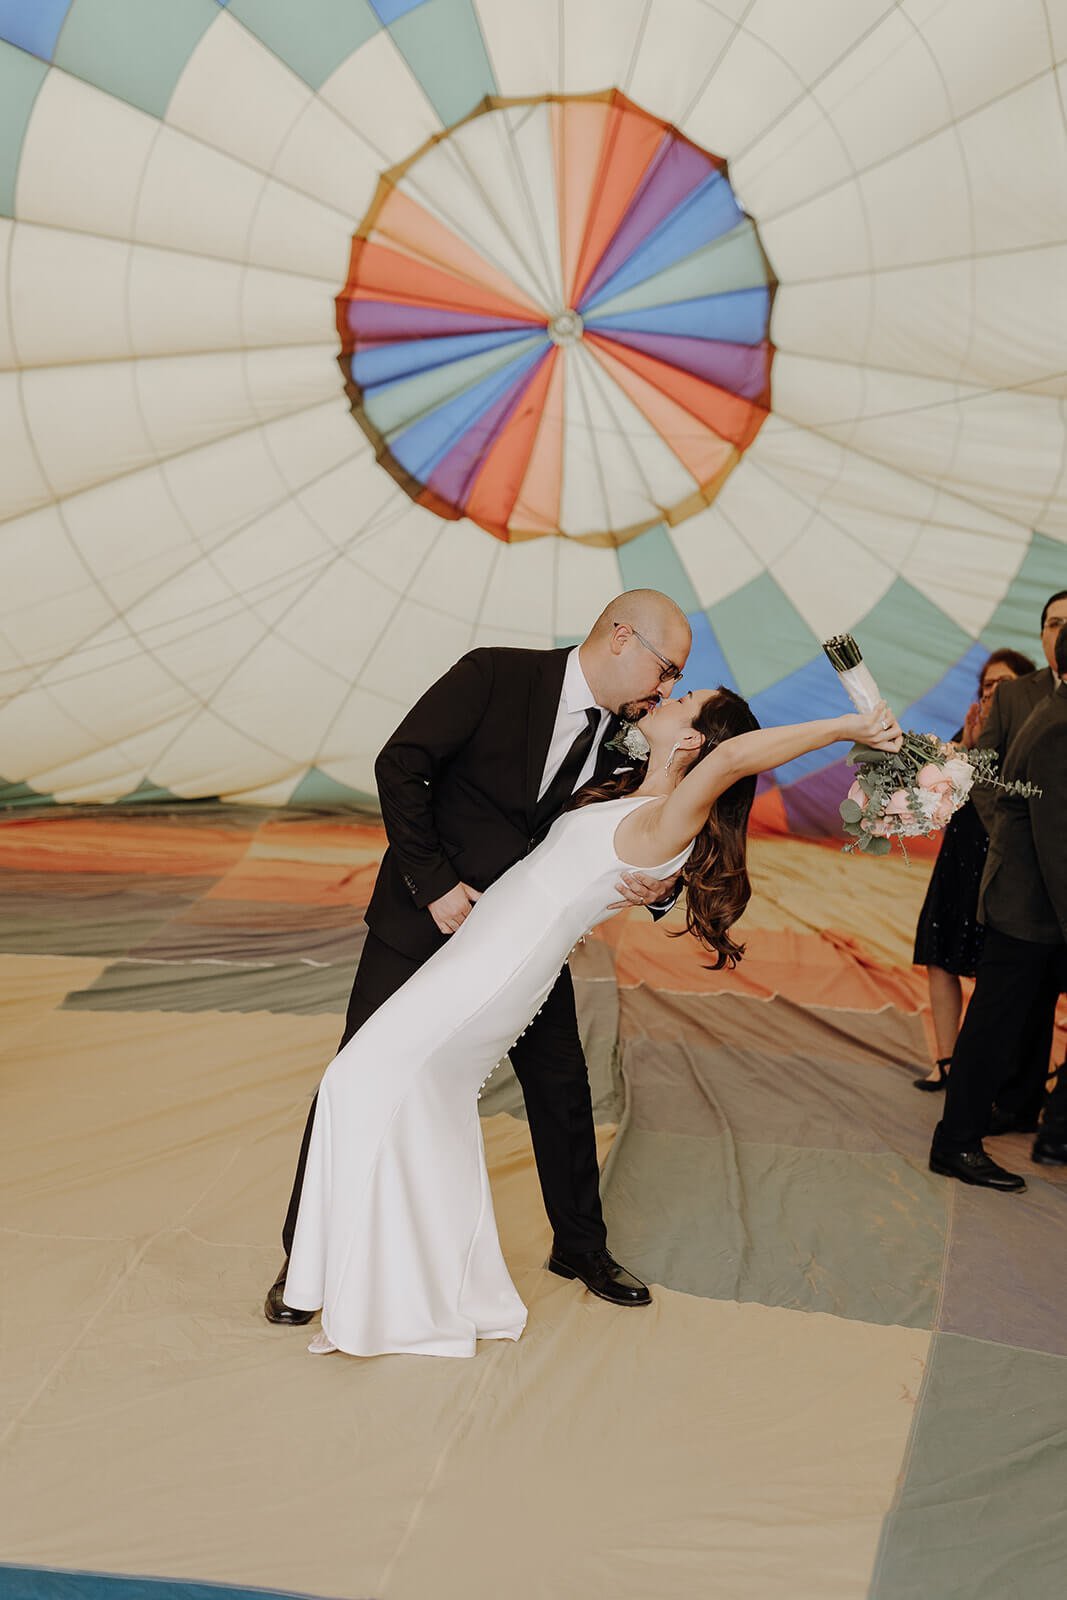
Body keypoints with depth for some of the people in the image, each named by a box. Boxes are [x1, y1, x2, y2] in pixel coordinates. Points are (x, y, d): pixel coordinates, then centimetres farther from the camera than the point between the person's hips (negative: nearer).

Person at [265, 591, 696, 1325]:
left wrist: (658, 886, -23)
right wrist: (432, 882, -22)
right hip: (427, 915, -4)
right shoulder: (496, 676, -17)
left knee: (562, 1088, 10)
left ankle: (583, 1245, 32)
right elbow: (401, 764, -20)